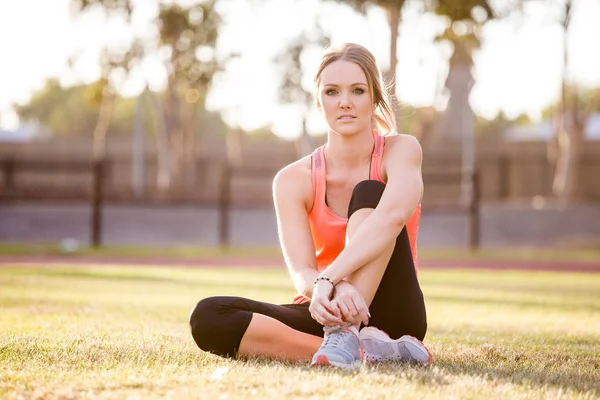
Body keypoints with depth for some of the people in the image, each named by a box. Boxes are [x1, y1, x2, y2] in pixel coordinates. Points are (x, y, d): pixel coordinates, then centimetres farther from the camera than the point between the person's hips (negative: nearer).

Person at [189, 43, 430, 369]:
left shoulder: (400, 150, -6)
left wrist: (329, 279, -43)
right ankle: (370, 349, -32)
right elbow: (301, 272, -16)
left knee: (370, 193, -23)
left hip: (391, 313, -2)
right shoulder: (294, 180, -2)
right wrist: (327, 289, -41)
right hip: (326, 315, 2)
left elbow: (394, 213, -31)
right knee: (208, 318, -25)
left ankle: (345, 335, -37)